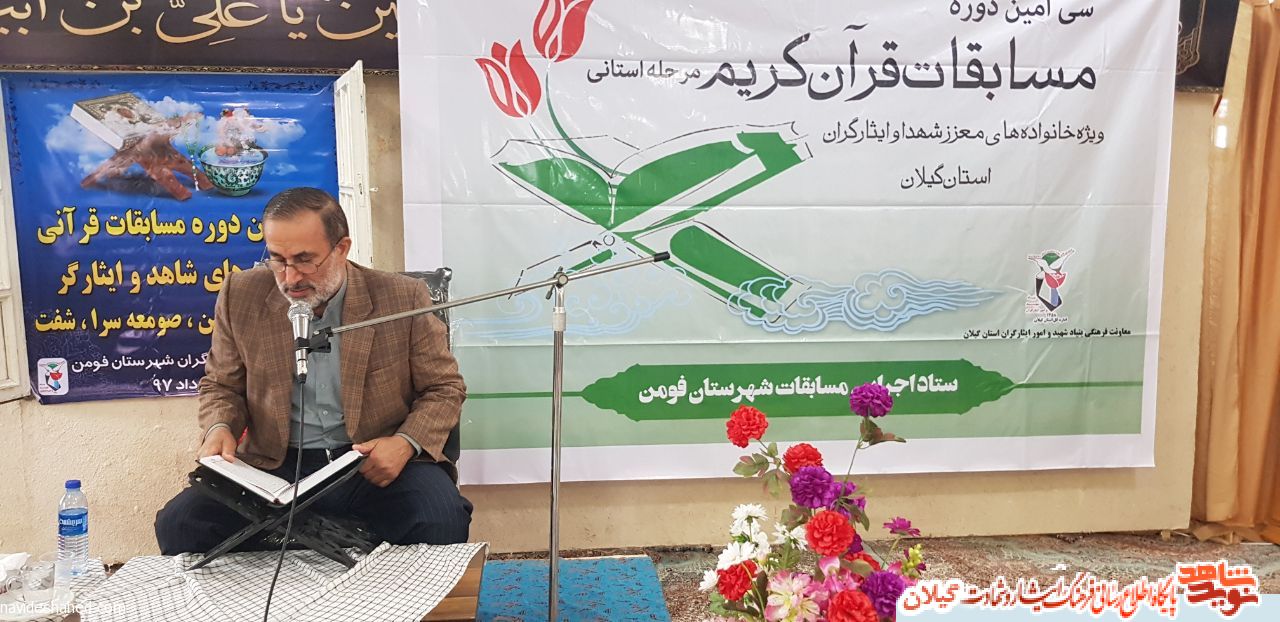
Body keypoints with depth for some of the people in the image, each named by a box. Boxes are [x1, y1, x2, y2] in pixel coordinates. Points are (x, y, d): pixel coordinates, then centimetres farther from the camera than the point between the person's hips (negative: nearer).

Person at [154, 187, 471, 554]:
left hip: (377, 465, -2)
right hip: (275, 466, 2)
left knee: (442, 521, -30)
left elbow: (444, 388, 3)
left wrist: (407, 442, -16)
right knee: (179, 522, -21)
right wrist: (219, 428, -7)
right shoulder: (241, 297, 2)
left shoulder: (403, 299, -5)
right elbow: (220, 385, 16)